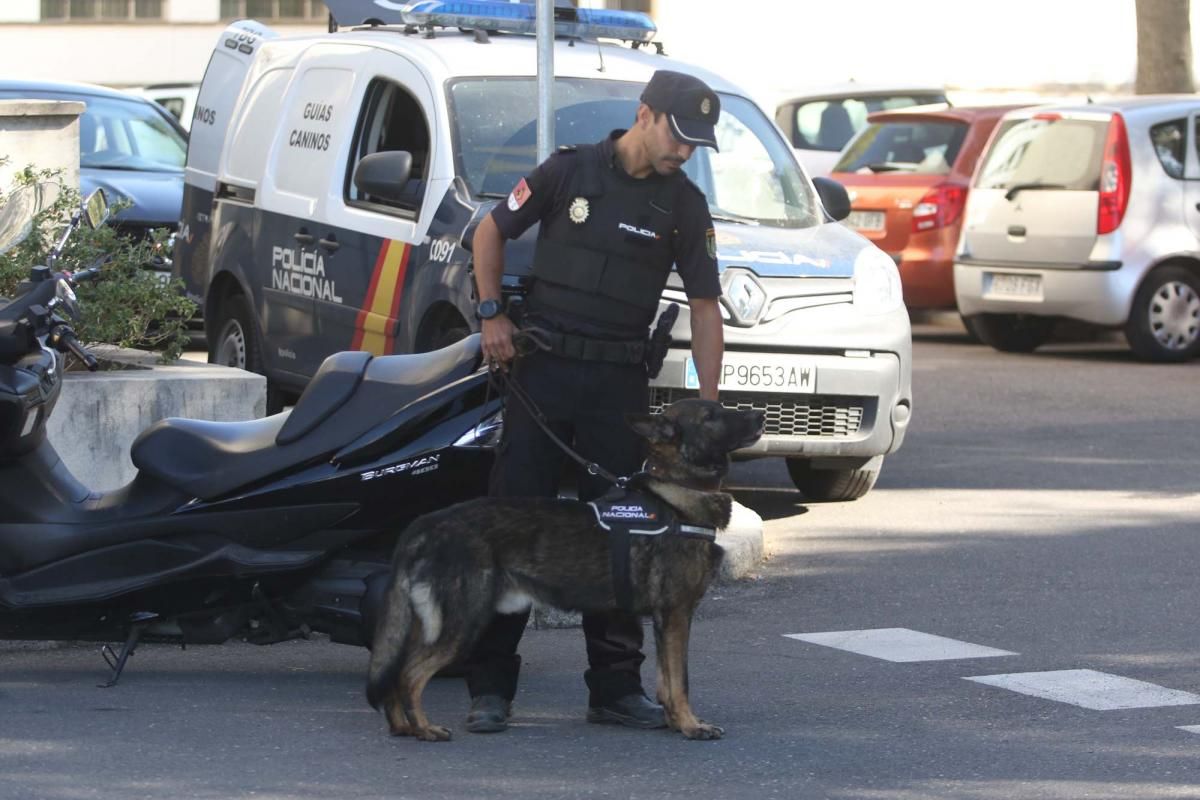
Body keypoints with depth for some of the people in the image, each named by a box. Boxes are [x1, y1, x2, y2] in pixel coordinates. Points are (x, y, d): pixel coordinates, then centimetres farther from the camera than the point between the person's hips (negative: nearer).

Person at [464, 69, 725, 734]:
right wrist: (492, 314, -2)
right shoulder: (569, 171, -3)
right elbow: (491, 231, 9)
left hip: (620, 380, 2)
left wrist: (708, 403, -5)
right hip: (542, 366, -2)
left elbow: (704, 306, 3)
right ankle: (490, 686, 1)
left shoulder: (684, 205, 3)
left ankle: (616, 687, 13)